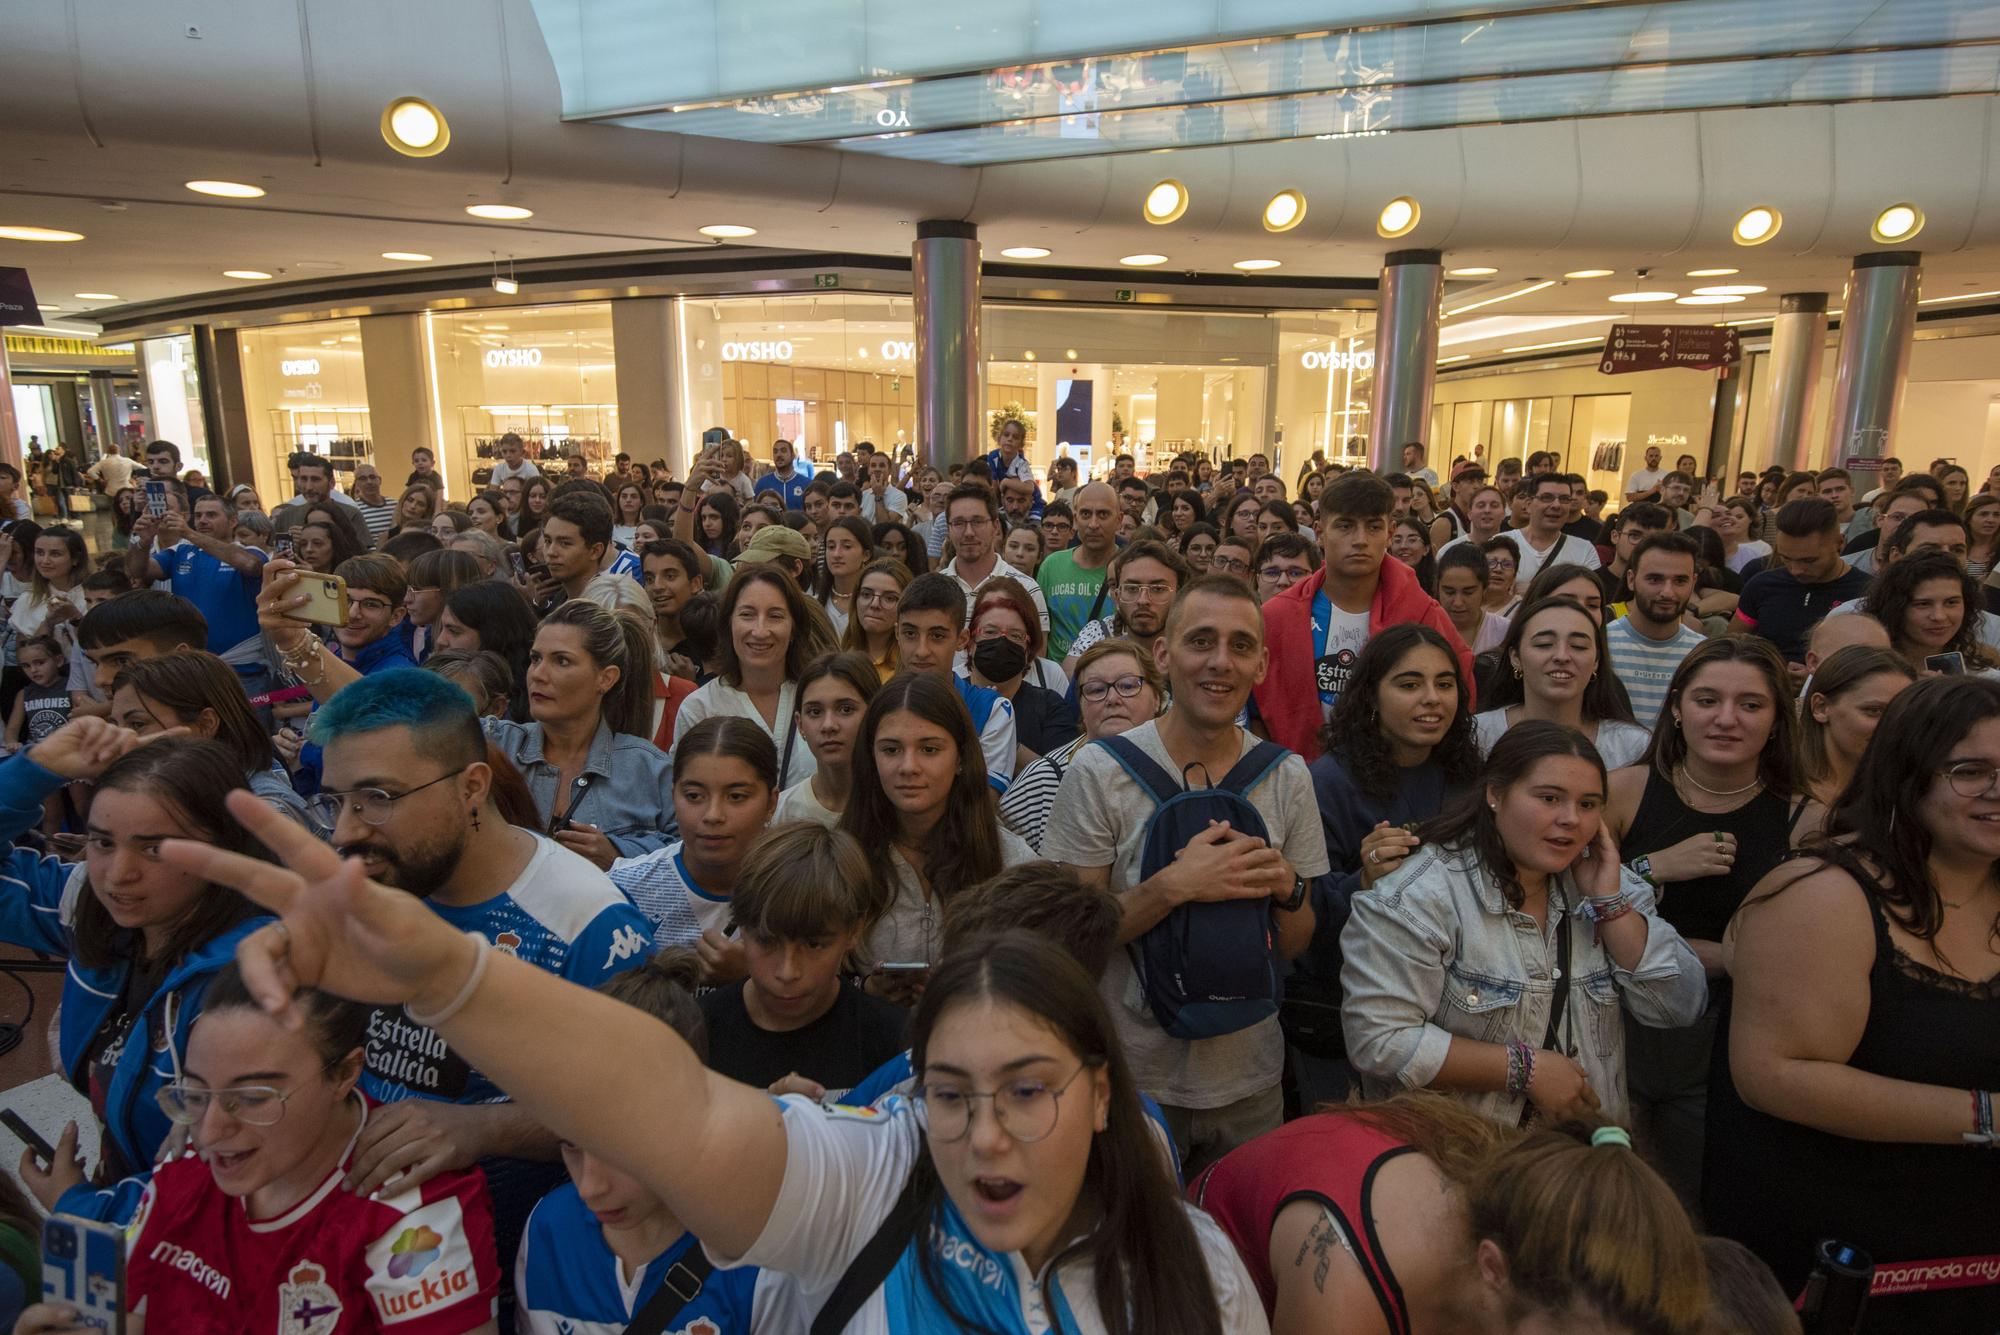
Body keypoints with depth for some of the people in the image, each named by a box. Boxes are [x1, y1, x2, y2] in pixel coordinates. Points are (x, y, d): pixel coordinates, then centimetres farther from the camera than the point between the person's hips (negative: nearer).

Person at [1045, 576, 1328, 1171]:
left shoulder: (1287, 776, -3)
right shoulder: (1099, 772, -14)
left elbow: (1294, 946, 4)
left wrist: (1287, 889, -17)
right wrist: (1174, 885, -26)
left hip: (1250, 1077, 3)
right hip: (1134, 1075, -3)